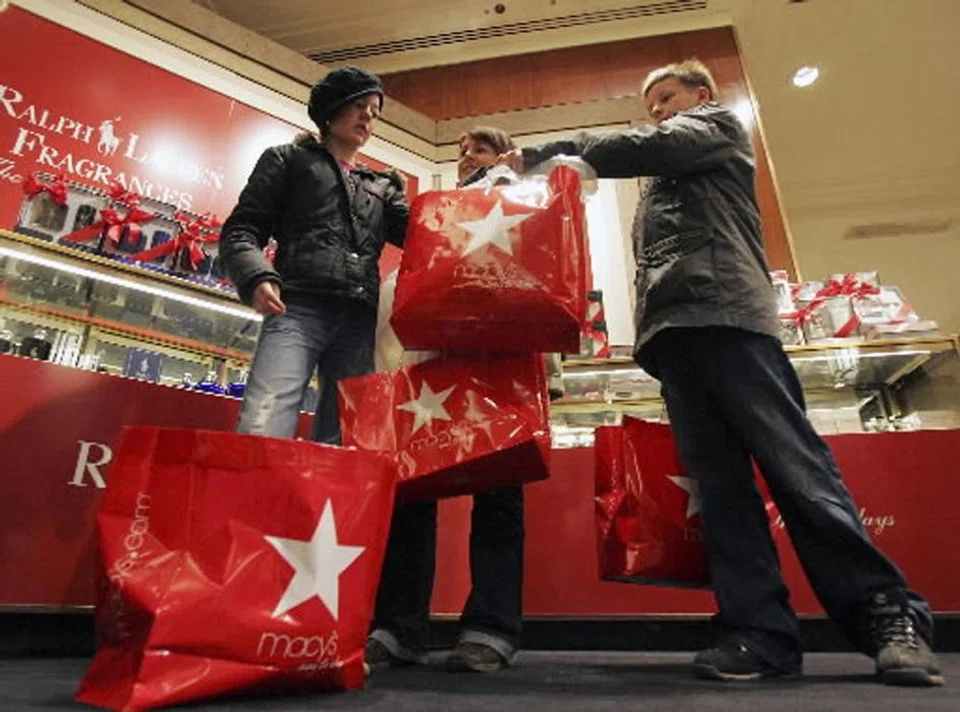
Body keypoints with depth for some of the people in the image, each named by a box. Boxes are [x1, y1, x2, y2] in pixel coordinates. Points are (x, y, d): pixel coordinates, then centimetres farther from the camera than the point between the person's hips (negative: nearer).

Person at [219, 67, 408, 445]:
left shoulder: (382, 186, 31)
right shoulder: (288, 159, 21)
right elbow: (241, 230, 12)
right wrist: (257, 277, -10)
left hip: (359, 323, 4)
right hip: (298, 310, -3)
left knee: (343, 443, -3)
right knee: (263, 432, -22)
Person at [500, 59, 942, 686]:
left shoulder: (720, 126, 20)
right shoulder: (662, 187, 38)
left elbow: (639, 149, 1)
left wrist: (545, 152, 7)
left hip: (726, 316, -6)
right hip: (673, 331, 7)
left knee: (796, 468, -12)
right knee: (719, 483, -3)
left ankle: (889, 617, -3)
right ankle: (763, 634, -3)